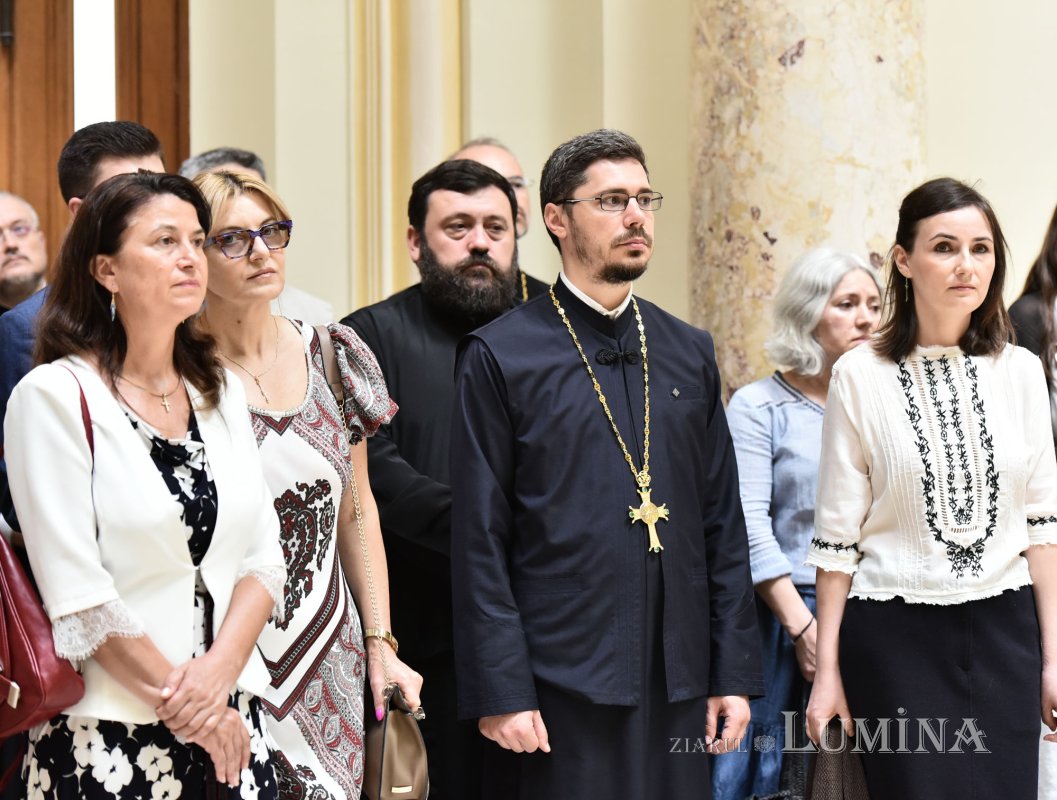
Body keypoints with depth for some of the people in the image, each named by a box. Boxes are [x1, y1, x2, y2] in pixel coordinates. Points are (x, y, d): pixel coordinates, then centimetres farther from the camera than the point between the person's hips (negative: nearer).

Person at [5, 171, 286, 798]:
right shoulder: (57, 396, -9)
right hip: (110, 740, -5)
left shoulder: (220, 391, 9)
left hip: (233, 723, 5)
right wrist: (176, 701, -11)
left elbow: (265, 557, 5)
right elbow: (77, 594, -13)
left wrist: (218, 674, -10)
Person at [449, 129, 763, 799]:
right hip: (558, 688, -4)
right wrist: (500, 692, -11)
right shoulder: (500, 358, -3)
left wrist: (735, 673, 7)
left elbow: (723, 524, 12)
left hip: (680, 687, 4)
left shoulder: (690, 353, 11)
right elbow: (480, 543, -6)